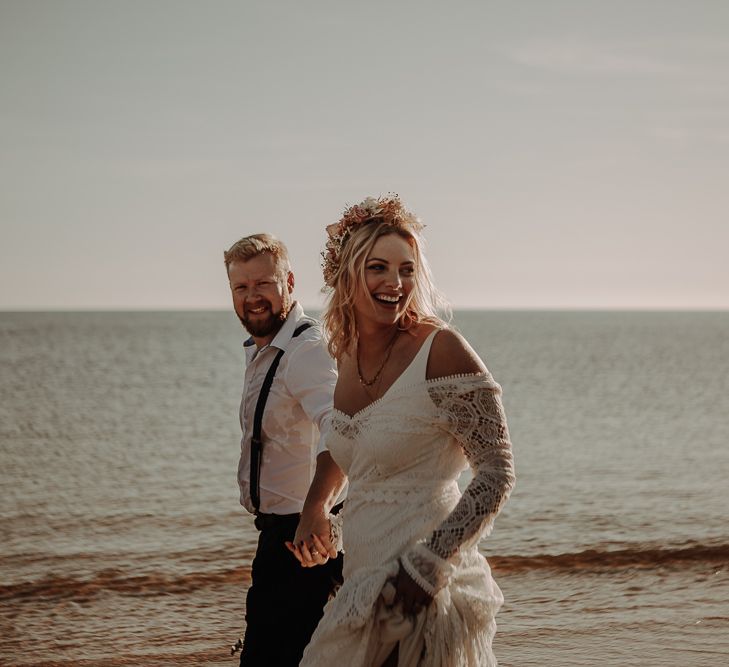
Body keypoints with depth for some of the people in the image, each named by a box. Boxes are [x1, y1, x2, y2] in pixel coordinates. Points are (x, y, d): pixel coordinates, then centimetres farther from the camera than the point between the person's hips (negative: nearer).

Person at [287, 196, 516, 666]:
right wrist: (315, 508, 16)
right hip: (365, 583, 7)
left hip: (422, 595, -7)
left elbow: (497, 473, -14)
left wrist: (429, 566, -20)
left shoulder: (440, 350, -13)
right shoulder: (348, 351, 8)